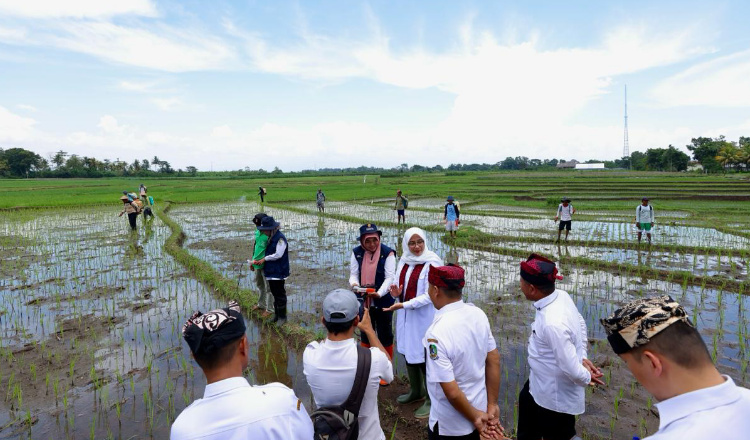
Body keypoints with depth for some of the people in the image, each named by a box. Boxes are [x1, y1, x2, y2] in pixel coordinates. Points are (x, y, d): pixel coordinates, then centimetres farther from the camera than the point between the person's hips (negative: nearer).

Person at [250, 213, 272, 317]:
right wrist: (252, 261, 16)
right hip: (257, 264, 9)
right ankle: (261, 304, 41)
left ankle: (269, 309, 17)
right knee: (259, 285, 23)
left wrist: (260, 261, -21)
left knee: (268, 288, 4)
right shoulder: (257, 232, 4)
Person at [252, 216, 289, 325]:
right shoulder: (271, 238, 11)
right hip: (271, 271, 9)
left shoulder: (280, 238, -19)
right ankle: (276, 314, 32)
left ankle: (282, 316, 12)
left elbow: (278, 254, -21)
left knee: (280, 294, 0)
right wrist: (257, 261, 6)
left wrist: (265, 259, -10)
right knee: (274, 293, 18)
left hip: (278, 272, -9)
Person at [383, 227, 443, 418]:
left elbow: (429, 296, -19)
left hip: (424, 317, -7)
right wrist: (397, 292, -10)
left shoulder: (432, 263, -16)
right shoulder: (404, 261, 3)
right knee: (409, 353, 18)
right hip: (405, 316, 7)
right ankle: (416, 391, 40)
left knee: (424, 357, 2)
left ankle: (431, 399, 22)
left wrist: (404, 305, -25)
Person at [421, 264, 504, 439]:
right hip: (479, 407, 6)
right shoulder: (478, 314, -12)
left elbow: (452, 392, -27)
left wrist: (474, 417, -10)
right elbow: (494, 361, -3)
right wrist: (492, 405, 5)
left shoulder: (437, 333, -31)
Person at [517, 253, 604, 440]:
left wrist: (587, 378, -10)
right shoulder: (562, 295, -11)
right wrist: (582, 356, 5)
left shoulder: (552, 323, -39)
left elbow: (572, 370, -30)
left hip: (555, 397, -8)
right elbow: (581, 324, 7)